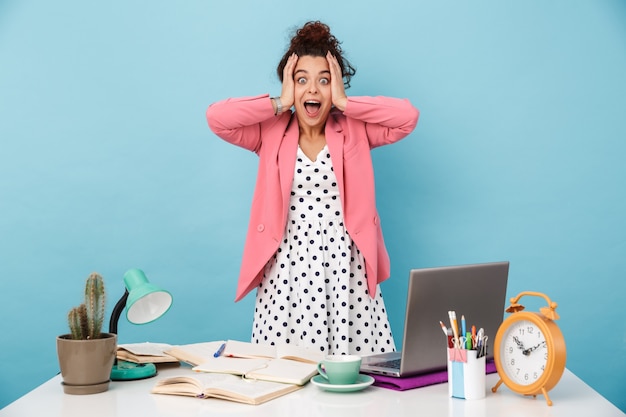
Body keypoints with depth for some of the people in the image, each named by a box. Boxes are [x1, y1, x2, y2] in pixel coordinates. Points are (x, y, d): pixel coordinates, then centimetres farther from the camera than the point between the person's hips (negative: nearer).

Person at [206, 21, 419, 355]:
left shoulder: (355, 130, 7)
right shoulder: (270, 133, 6)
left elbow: (408, 116, -6)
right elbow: (216, 116, -8)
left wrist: (344, 102, -3)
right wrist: (281, 103, -3)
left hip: (346, 271, 0)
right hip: (287, 272, 0)